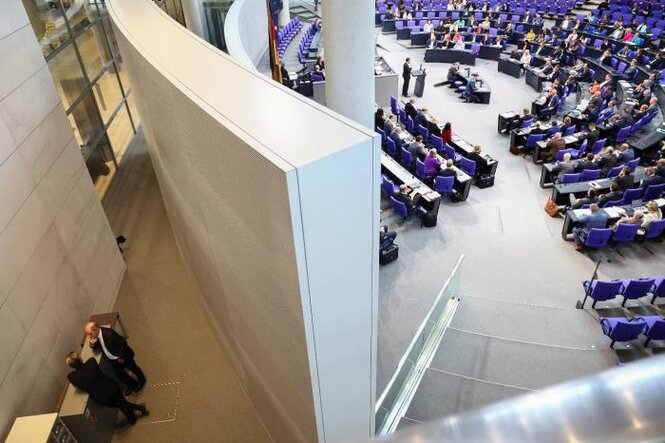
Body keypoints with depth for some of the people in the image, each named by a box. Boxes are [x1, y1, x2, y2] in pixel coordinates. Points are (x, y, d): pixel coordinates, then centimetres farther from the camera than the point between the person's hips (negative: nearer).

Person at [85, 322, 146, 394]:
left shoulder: (109, 334, -37)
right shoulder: (94, 335, -15)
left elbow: (123, 342, -30)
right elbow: (96, 347, -1)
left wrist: (121, 357, -23)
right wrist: (92, 344, -25)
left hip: (124, 356, -6)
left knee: (132, 368, 18)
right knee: (119, 374, 17)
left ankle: (141, 380, 46)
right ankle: (132, 384, 43)